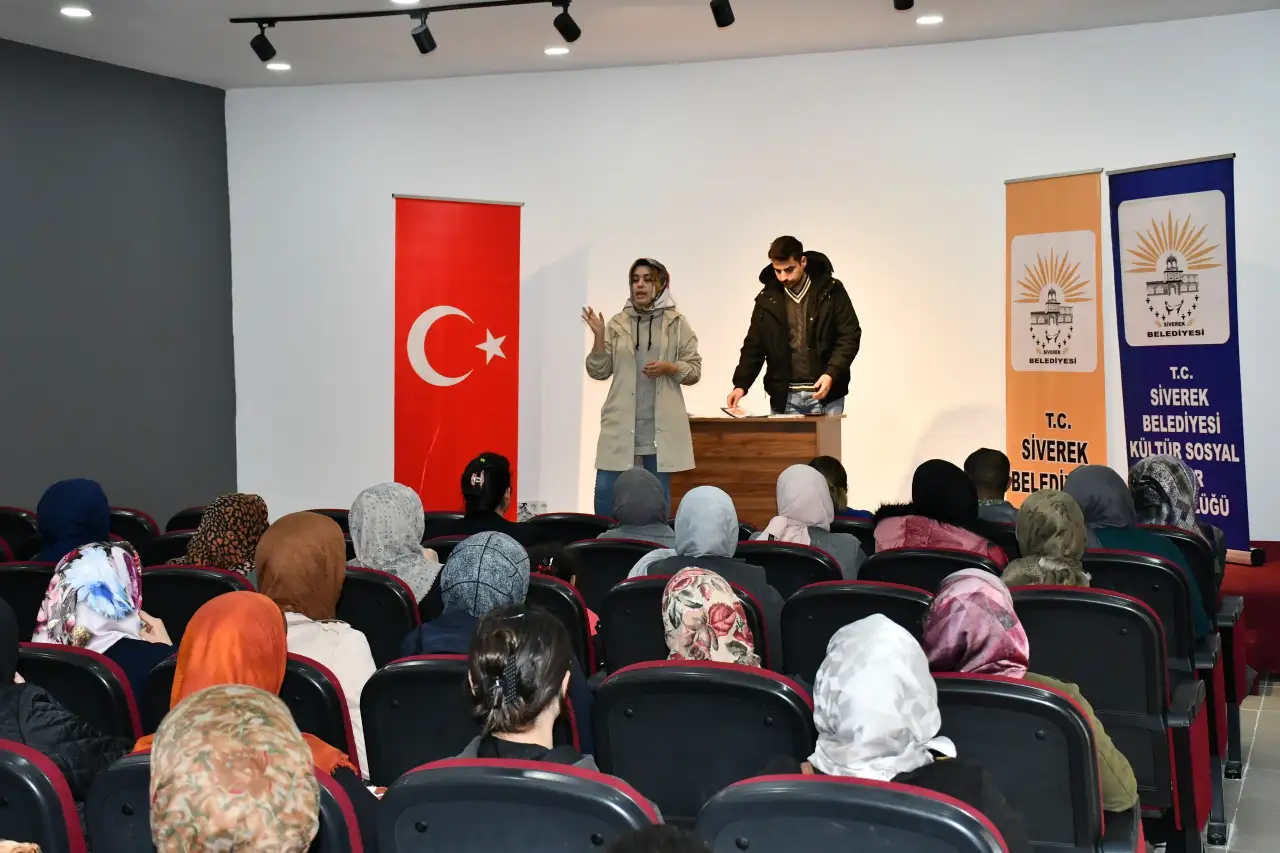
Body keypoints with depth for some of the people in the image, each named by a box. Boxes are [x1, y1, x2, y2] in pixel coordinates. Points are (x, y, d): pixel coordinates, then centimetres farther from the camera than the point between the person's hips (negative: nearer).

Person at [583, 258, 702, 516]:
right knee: (606, 492, -1)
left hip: (661, 426, -1)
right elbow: (599, 372, 4)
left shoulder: (676, 323, 3)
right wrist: (598, 336, -9)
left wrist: (669, 368, -14)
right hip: (621, 425, 1)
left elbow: (694, 370, 4)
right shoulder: (618, 323, 6)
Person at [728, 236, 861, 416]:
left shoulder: (830, 291, -2)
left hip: (825, 394, -2)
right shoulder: (768, 299, 6)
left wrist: (831, 373, -17)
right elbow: (754, 345, 9)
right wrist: (741, 384, -6)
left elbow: (850, 336, -3)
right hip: (784, 397, 2)